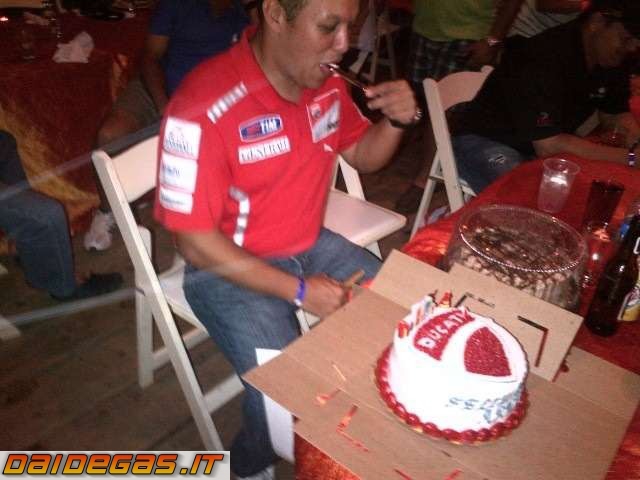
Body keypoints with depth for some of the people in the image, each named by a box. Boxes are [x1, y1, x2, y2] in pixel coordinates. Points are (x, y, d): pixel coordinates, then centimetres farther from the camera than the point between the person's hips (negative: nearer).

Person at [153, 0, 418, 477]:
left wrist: (396, 120, -11)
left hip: (312, 245, 7)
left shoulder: (326, 81, -5)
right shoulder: (205, 107, -27)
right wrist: (299, 291, -22)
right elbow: (198, 245, -22)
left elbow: (362, 155, 11)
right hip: (229, 267, -6)